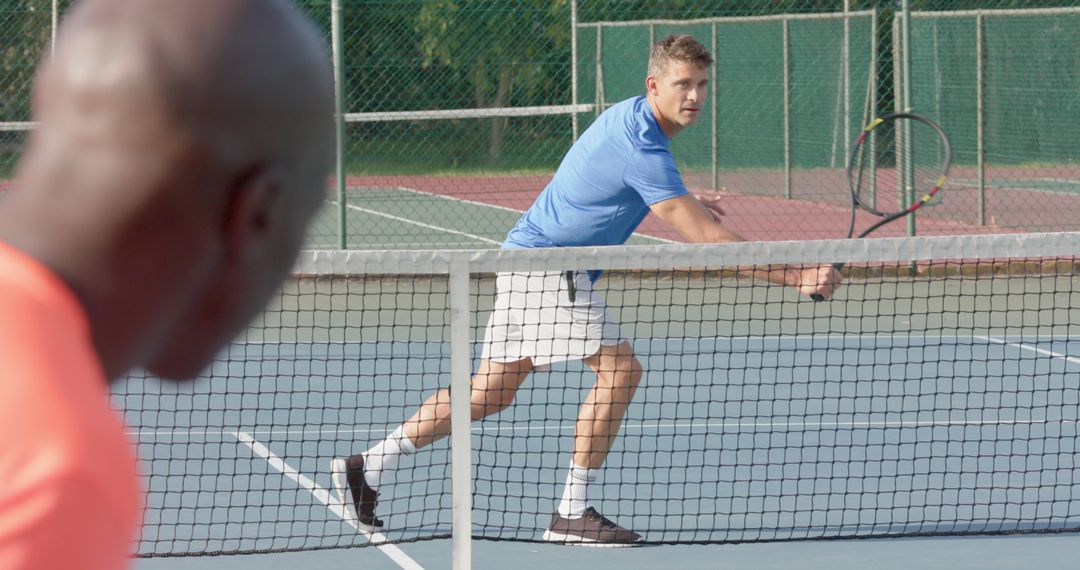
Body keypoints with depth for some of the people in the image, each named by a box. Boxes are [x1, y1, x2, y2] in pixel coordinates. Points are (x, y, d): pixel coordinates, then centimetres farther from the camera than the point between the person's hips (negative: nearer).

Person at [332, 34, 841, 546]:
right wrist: (794, 276, -28)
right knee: (620, 369, -16)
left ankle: (368, 467, 17)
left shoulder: (629, 116, 8)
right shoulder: (641, 147, -24)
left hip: (526, 254, 10)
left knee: (490, 392, 12)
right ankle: (573, 514, -13)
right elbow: (705, 236, -27)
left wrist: (682, 200, 15)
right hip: (545, 266, -10)